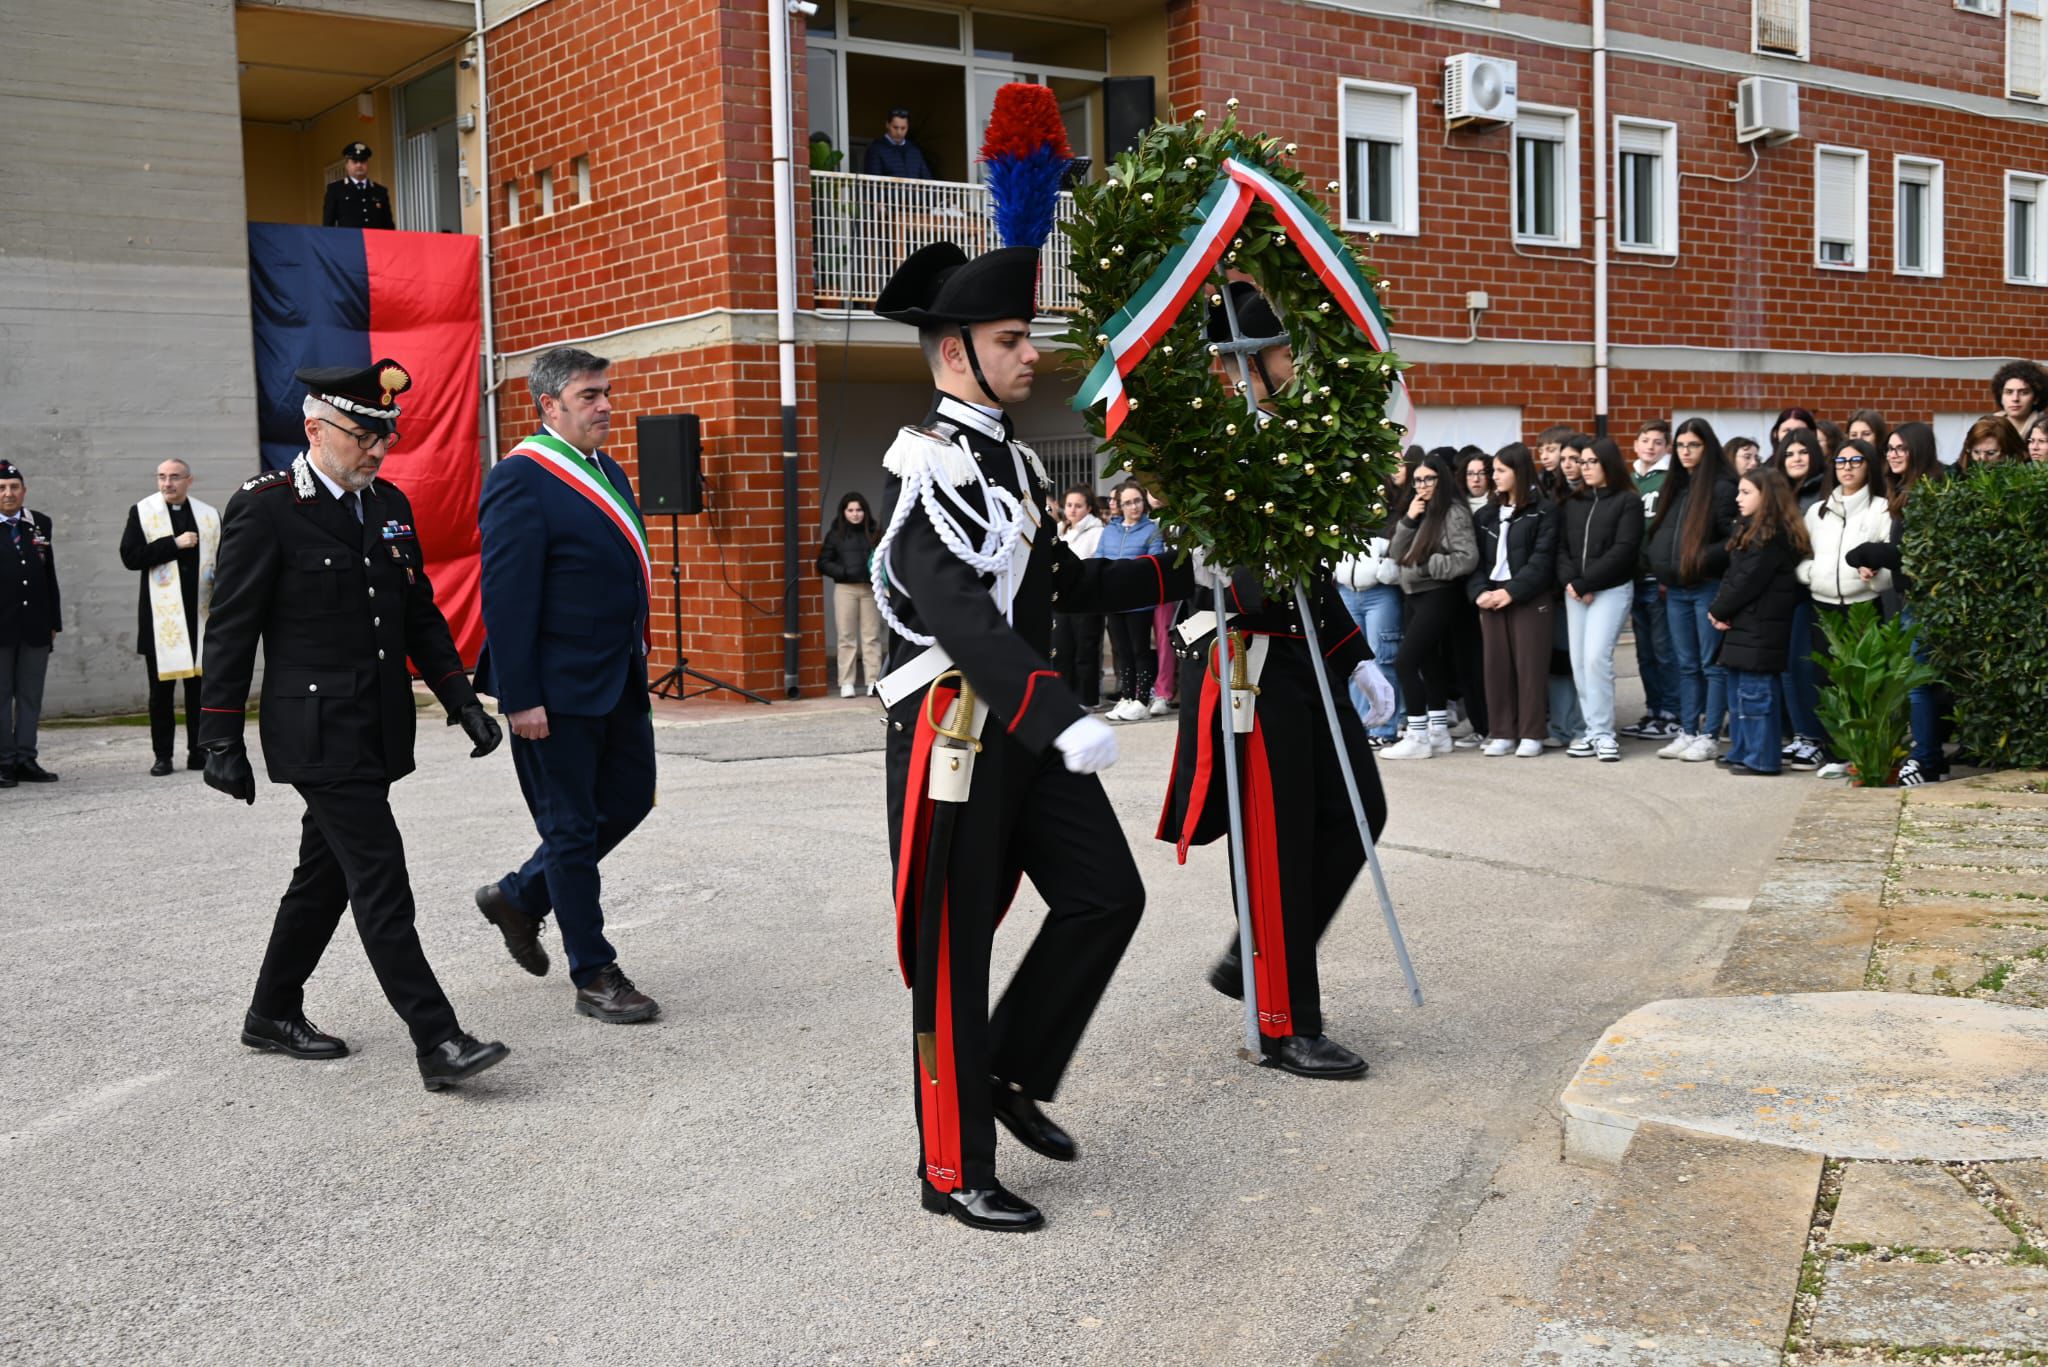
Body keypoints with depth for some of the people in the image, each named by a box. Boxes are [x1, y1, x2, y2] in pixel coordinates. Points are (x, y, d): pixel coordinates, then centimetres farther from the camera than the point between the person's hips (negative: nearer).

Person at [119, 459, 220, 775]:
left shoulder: (209, 516, 10)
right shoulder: (142, 513, 3)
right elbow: (130, 556, -7)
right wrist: (174, 544, -12)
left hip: (201, 614, 2)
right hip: (161, 616, -2)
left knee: (199, 686, 5)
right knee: (161, 689, 3)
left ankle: (198, 752, 13)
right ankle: (162, 756, 10)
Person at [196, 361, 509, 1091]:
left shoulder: (388, 504, 10)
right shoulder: (265, 509, -10)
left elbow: (421, 614, 16)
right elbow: (229, 631, -9)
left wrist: (460, 698, 6)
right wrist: (221, 740, -9)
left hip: (379, 731, 8)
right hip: (319, 734, -7)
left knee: (326, 875, 17)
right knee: (382, 884, -10)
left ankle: (273, 1014, 33)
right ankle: (438, 1043, -9)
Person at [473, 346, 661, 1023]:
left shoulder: (609, 472, 13)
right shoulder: (520, 480, -15)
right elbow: (506, 598, -18)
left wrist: (636, 663, 18)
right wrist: (521, 699, -21)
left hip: (620, 680, 9)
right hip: (560, 688, -9)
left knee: (630, 799, 16)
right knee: (573, 827, 3)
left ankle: (519, 896, 34)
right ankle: (595, 977, 15)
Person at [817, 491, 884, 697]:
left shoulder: (874, 532, 7)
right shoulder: (835, 534, 6)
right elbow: (823, 563, 5)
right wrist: (844, 572, -9)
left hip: (871, 588, 1)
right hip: (845, 589, -1)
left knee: (872, 636, 2)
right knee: (846, 636, 1)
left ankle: (873, 681, 7)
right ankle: (847, 683, 5)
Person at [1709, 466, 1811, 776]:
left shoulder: (1774, 535, -15)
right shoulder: (1751, 530, 17)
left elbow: (1748, 580, -18)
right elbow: (1731, 576, 16)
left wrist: (1720, 610, -8)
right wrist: (1719, 609, 1)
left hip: (1760, 627, -10)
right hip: (1743, 624, 10)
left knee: (1755, 692, -6)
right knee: (1738, 691, 15)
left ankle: (1761, 758, -1)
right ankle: (1742, 751, 23)